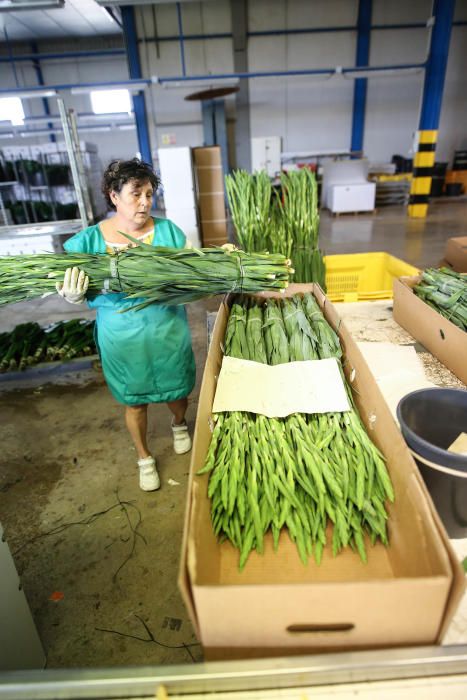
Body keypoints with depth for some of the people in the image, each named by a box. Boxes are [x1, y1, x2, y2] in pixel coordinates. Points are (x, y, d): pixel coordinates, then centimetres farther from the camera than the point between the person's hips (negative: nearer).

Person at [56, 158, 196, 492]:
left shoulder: (168, 230, -7)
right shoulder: (89, 240, -9)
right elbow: (74, 289, -10)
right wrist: (73, 296, -33)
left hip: (168, 331, 1)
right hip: (123, 338, 0)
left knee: (177, 390, 20)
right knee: (135, 401, 17)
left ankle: (179, 424, 56)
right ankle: (144, 458, 42)